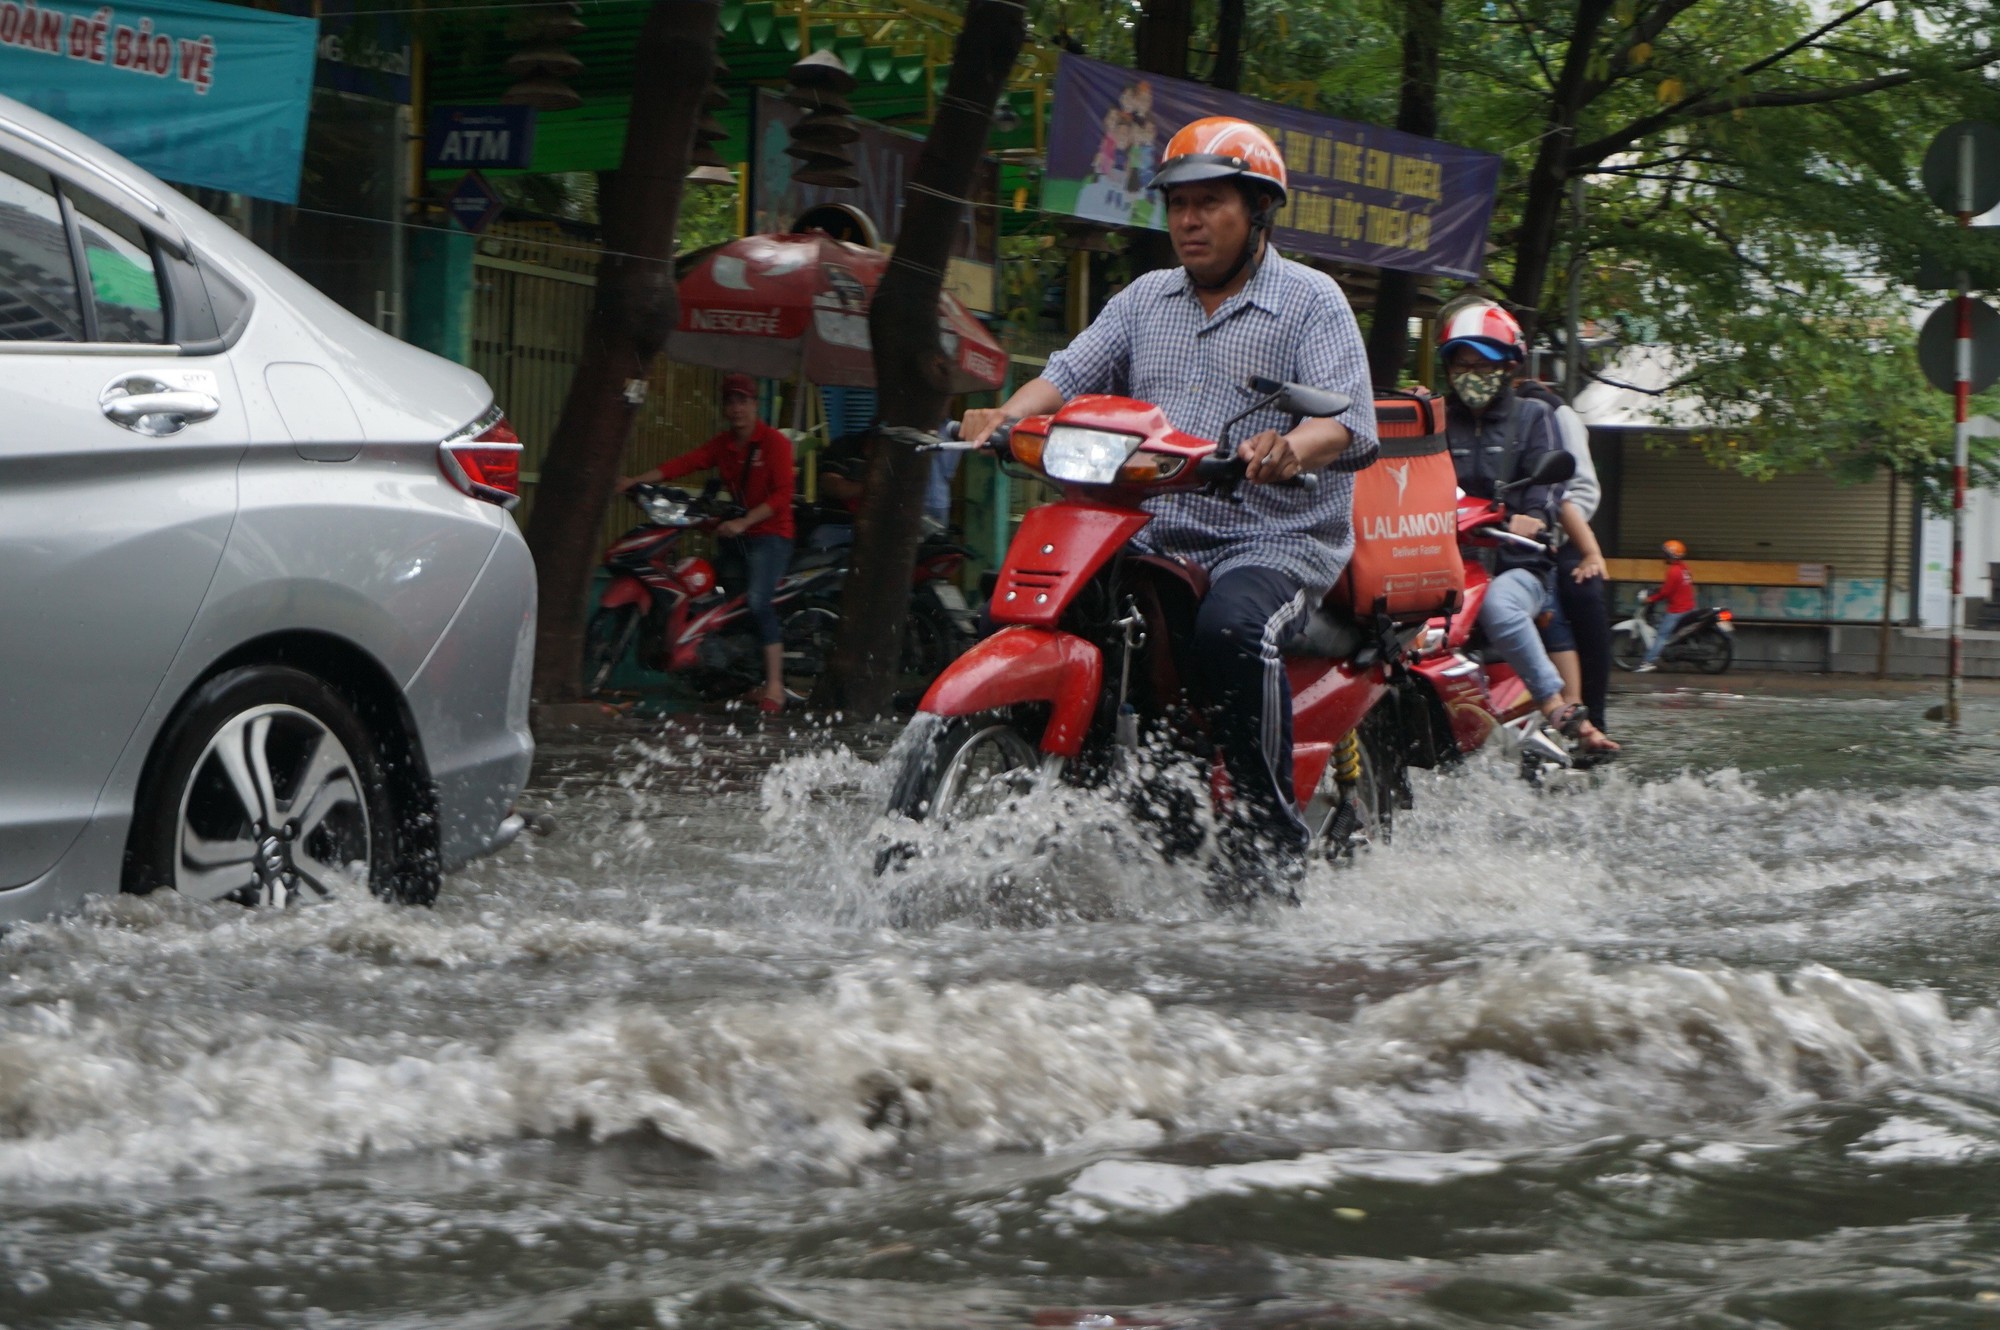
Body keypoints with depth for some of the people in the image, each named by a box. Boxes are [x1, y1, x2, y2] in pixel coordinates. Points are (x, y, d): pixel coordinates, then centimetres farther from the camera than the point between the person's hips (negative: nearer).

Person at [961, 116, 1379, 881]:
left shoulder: (1311, 302, 0)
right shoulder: (1145, 300, 19)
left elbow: (1347, 417, -14)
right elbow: (1074, 372, 7)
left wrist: (1292, 446, -37)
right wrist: (1009, 417, -15)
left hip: (1279, 540, -6)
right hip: (1154, 538, 6)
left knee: (1229, 630, -36)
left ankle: (1270, 832, -26)